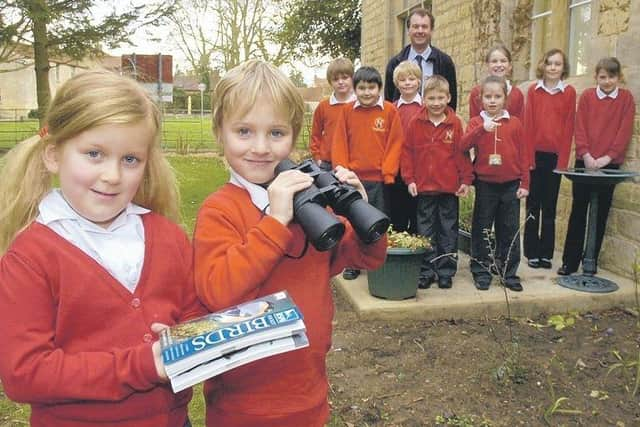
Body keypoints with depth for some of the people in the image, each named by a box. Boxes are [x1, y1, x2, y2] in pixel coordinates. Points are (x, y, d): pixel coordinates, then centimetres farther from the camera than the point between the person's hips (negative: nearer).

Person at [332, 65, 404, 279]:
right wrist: (342, 169, -5)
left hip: (379, 178, -1)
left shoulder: (390, 111, -2)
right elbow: (339, 143, 3)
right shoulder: (347, 111, 3)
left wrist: (388, 171, -8)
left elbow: (395, 143, -3)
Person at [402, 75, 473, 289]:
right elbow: (407, 151, 1)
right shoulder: (415, 123, -1)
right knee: (425, 232, 8)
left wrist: (466, 180, -1)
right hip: (424, 187, 0)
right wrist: (409, 179, -3)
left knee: (448, 231, 8)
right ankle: (426, 272, 17)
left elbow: (462, 152, 1)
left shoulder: (455, 123, -2)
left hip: (449, 187, 0)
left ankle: (446, 272, 19)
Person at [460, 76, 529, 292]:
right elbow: (463, 145, -17)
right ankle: (481, 271, 18)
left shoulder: (515, 124, 3)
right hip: (485, 184, -1)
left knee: (509, 230, 8)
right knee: (482, 229, 6)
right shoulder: (476, 122, 1)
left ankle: (509, 272, 19)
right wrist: (482, 128, -29)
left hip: (510, 185, 1)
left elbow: (523, 156, 4)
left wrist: (524, 183, 1)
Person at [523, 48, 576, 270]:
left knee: (550, 206, 7)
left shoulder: (569, 92, 3)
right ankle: (532, 253, 12)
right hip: (535, 154, 0)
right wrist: (528, 156, -7)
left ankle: (546, 253, 15)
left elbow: (569, 127, 0)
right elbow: (528, 124, -1)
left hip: (555, 156, 0)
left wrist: (563, 160, -5)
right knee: (533, 204, 4)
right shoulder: (533, 90, 3)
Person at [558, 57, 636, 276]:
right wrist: (586, 155, -11)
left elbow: (625, 131, -2)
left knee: (600, 214, 5)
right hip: (584, 162, 0)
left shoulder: (626, 98, 4)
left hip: (609, 164, 0)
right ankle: (569, 262, 6)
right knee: (578, 211, 1)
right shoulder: (587, 96, 5)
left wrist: (607, 157, -11)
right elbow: (579, 127, 1)